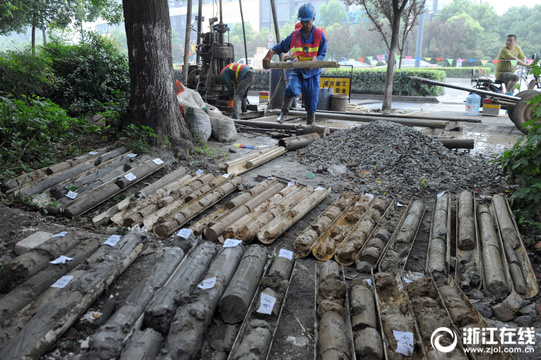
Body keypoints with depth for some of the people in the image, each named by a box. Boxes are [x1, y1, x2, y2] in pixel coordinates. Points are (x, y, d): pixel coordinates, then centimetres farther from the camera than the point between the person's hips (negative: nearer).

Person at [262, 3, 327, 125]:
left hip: (312, 72, -1)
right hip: (297, 70, 1)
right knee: (291, 88, -29)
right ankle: (284, 113, -11)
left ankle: (310, 125, 16)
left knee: (311, 102, 1)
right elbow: (282, 46, 8)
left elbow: (322, 54, -2)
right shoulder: (295, 35, 4)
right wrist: (270, 53, -9)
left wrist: (315, 60, -24)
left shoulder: (320, 35, -1)